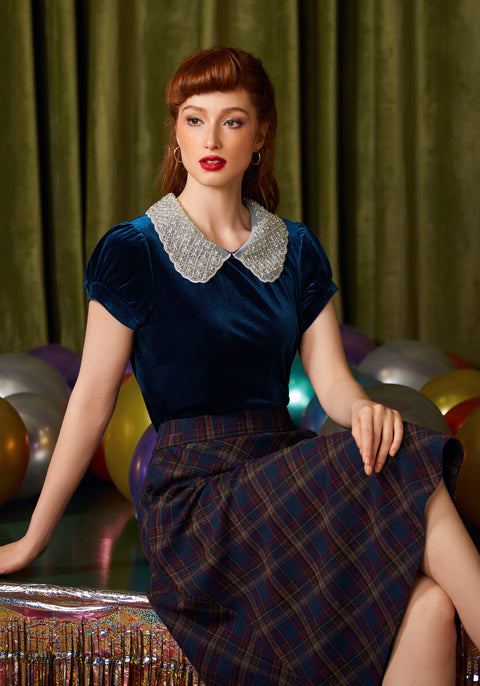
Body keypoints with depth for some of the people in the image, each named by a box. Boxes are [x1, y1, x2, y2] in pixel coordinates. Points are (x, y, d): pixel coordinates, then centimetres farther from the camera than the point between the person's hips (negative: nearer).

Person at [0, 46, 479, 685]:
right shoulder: (133, 250, 0)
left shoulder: (296, 250, 13)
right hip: (195, 497, -4)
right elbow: (91, 401, 1)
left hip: (286, 474, 4)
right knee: (415, 477, -28)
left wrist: (365, 408, -17)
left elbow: (331, 378, 8)